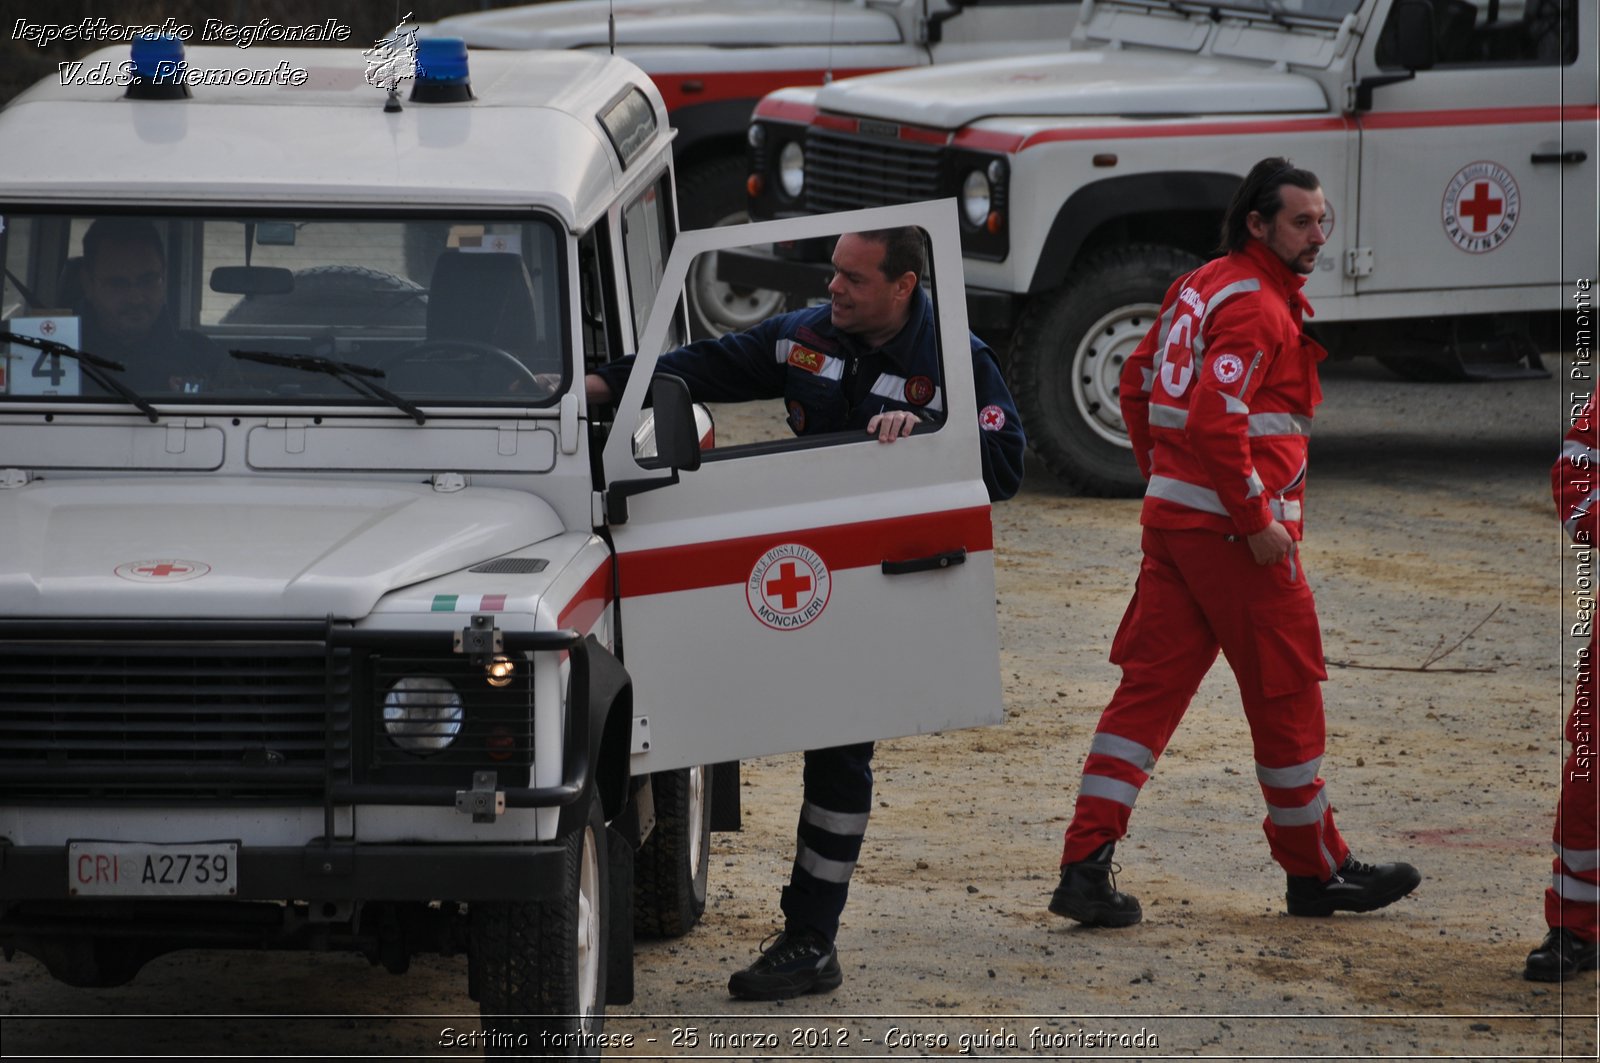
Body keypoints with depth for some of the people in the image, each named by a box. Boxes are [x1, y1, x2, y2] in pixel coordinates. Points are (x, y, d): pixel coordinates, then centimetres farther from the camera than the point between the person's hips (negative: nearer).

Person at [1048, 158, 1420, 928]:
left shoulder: (1201, 287, 15)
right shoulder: (1255, 306, -15)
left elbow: (1138, 387, 22)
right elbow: (1216, 419, -25)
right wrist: (1259, 522, -20)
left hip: (1171, 513, 9)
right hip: (1233, 527, -9)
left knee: (1150, 686, 5)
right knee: (1287, 695, 4)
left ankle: (1086, 866, -3)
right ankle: (1316, 871, 15)